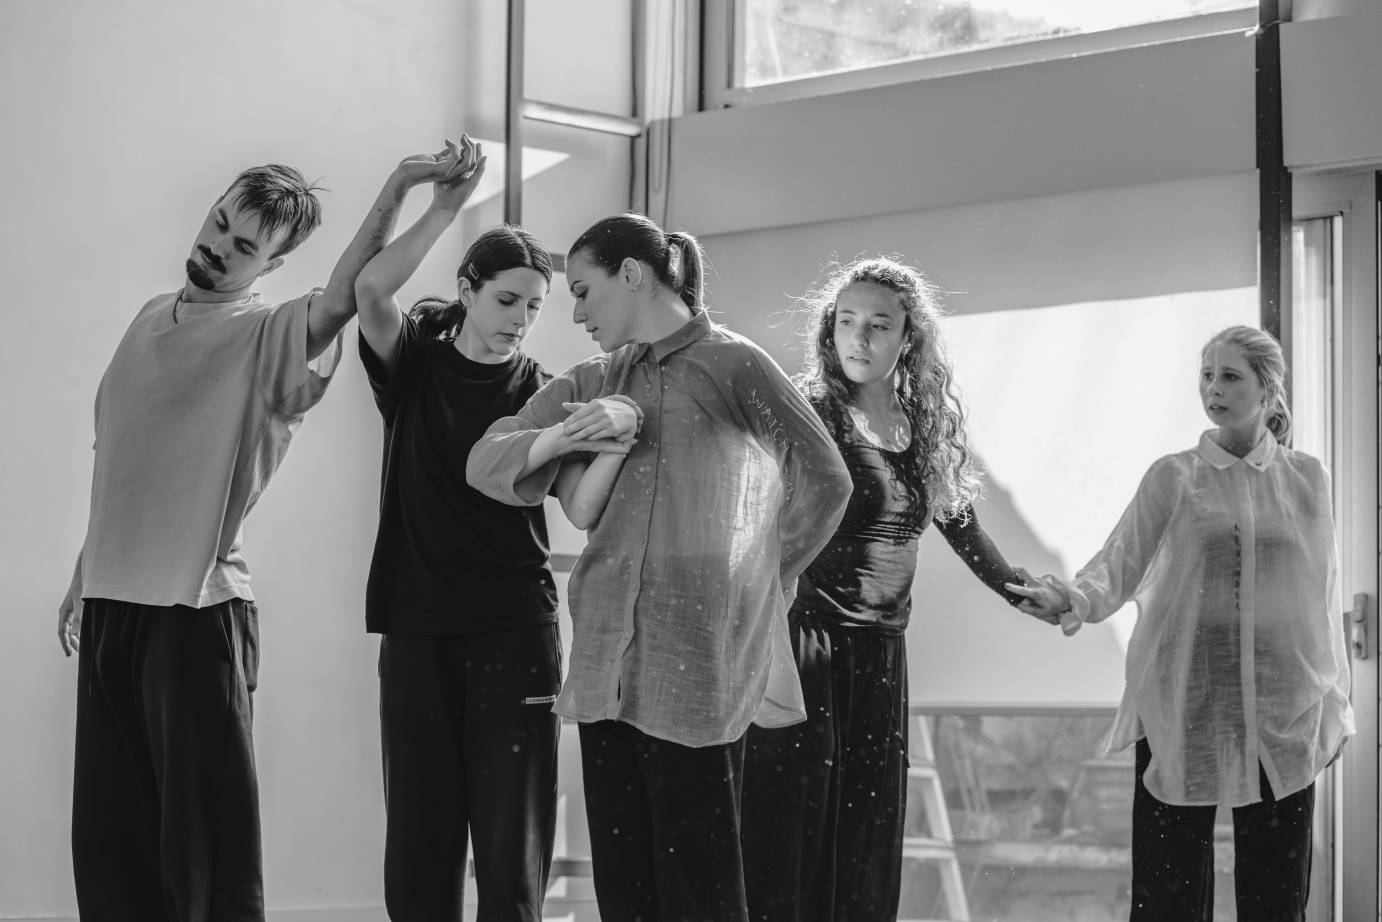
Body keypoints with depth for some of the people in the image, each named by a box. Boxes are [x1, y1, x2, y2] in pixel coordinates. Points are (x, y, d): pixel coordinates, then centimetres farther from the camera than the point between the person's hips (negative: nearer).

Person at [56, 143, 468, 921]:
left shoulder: (271, 337, -6)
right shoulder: (152, 319, 13)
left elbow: (347, 295, -28)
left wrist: (398, 188, -40)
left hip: (198, 610, -6)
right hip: (109, 602, 6)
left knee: (207, 832, -6)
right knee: (108, 833, 10)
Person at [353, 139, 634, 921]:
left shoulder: (542, 394, 4)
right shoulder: (414, 364, 4)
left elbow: (583, 509, -10)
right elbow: (370, 289, -16)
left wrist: (611, 452, -29)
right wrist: (448, 206, -22)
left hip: (514, 630, 0)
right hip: (417, 629, 1)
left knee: (512, 846, -2)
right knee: (419, 843, 2)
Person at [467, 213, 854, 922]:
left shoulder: (735, 366, 0)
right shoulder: (594, 383, 15)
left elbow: (825, 480, 5)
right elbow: (485, 461, 9)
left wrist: (757, 581, 10)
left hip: (698, 668, -5)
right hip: (608, 663, 5)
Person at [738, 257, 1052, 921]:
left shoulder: (928, 427, 9)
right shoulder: (810, 415, -7)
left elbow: (961, 527, 21)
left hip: (883, 646, 6)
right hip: (806, 636, -6)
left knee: (869, 846, 7)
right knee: (790, 839, -7)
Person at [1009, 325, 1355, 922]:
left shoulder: (1306, 479, 8)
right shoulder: (1173, 478, 5)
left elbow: (1324, 593, 12)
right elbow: (1119, 563, -5)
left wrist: (1334, 700, 12)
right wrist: (1076, 598, -26)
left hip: (1282, 715, 1)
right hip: (1183, 705, -1)